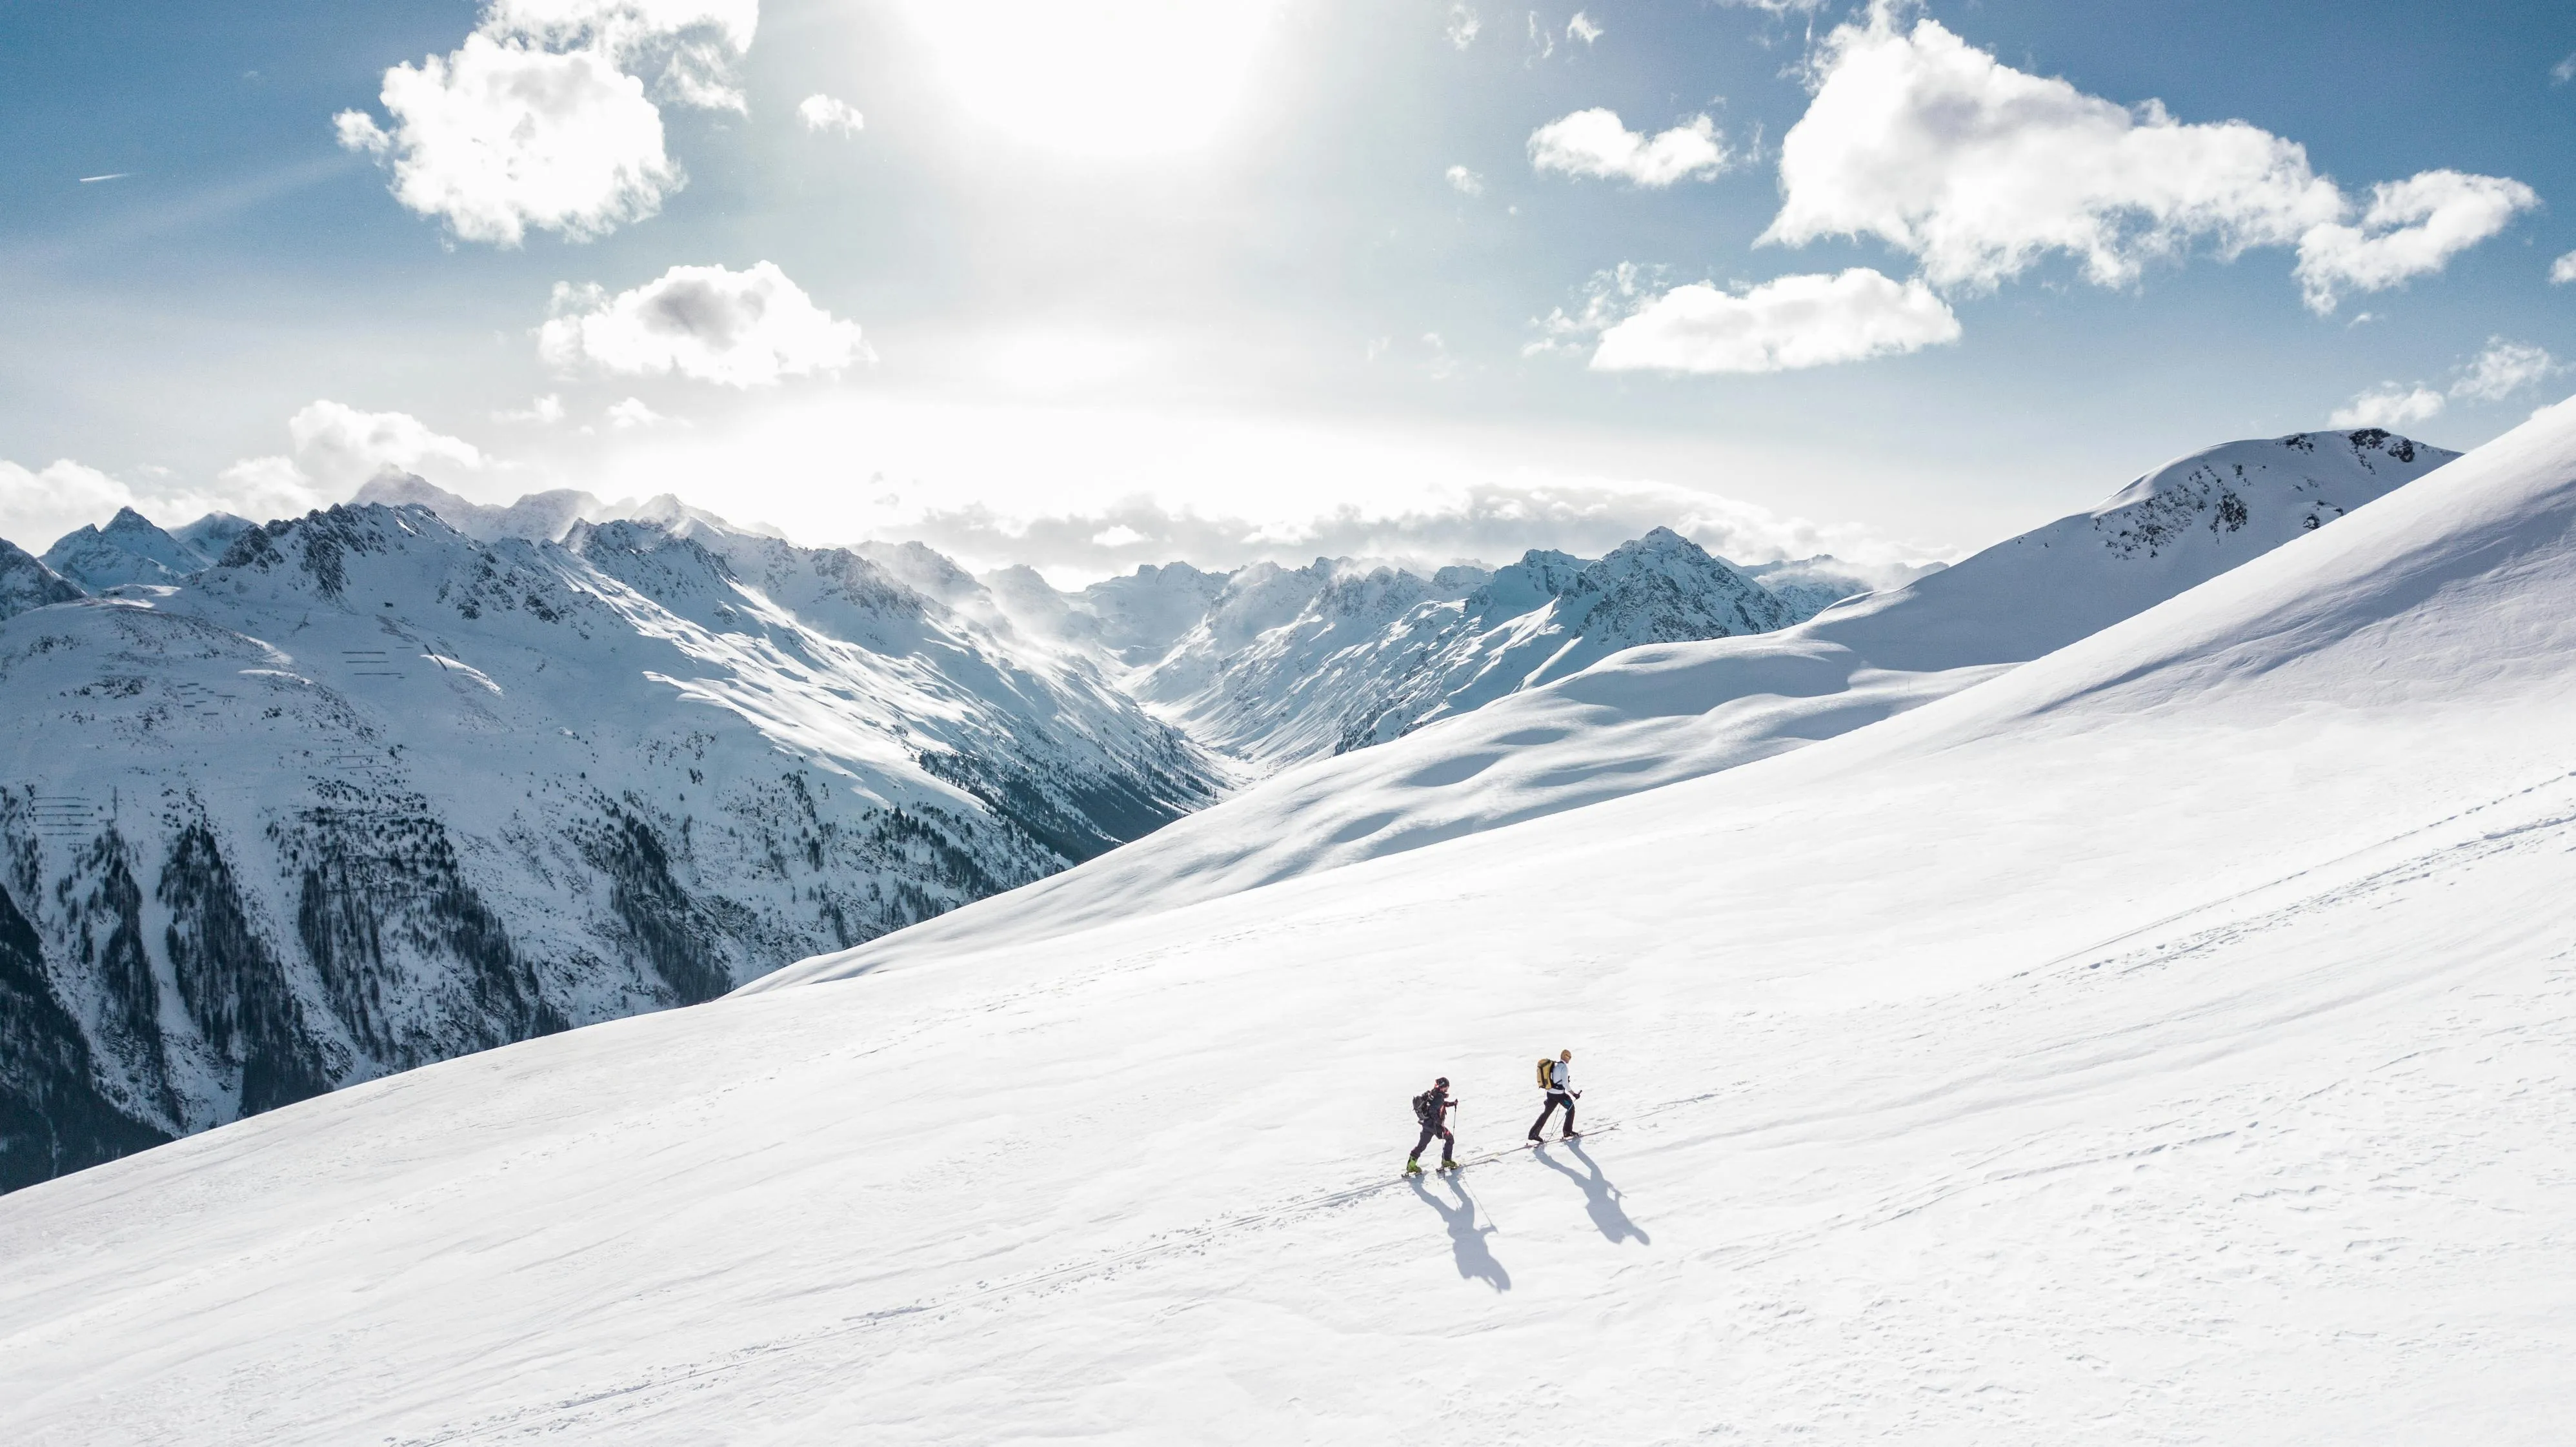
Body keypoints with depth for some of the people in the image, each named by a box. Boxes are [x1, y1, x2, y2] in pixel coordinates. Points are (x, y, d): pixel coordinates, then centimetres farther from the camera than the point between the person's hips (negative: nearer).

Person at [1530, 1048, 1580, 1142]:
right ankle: (1568, 1131, 20)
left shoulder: (1553, 1064, 10)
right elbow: (1565, 1084, -20)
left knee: (1547, 1112, 15)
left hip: (1550, 1093, 7)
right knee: (1571, 1108, 15)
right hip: (1559, 1094, -7)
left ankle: (1533, 1133, 11)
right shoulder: (1564, 1067, -15)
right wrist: (1574, 1094, -13)